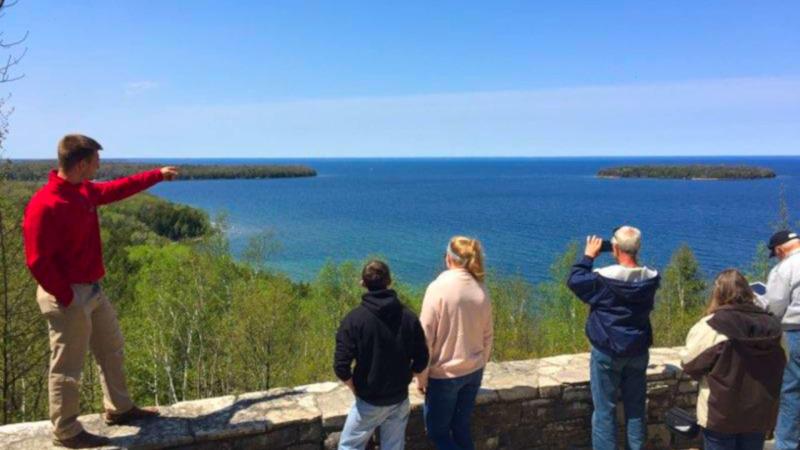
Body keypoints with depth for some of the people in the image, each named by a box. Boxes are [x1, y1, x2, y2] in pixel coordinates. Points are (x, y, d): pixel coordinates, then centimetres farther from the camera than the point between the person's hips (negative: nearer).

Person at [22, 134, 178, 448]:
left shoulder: (84, 191, 3)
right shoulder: (45, 206, -25)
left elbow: (117, 189, 22)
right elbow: (38, 262, -24)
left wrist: (158, 175, 28)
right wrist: (66, 297, -18)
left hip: (92, 289, 10)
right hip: (69, 297, -10)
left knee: (112, 349, 21)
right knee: (67, 367, 5)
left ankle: (119, 409, 38)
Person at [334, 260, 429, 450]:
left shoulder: (354, 319, -15)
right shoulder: (409, 317, -5)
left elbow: (341, 367, -18)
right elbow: (421, 361, -2)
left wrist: (355, 388, -1)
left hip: (369, 402, -3)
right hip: (400, 400, 3)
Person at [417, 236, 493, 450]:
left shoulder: (438, 287, -18)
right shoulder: (481, 290, -2)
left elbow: (426, 337, -15)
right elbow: (488, 336, 7)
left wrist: (421, 376, -5)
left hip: (444, 374, -5)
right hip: (473, 372, 6)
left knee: (436, 431, 10)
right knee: (461, 427, 18)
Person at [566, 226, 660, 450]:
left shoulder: (603, 278, -21)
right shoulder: (651, 278, -8)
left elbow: (574, 280, -6)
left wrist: (588, 256, 1)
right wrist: (630, 258, 8)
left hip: (607, 352, -4)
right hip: (639, 352, 4)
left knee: (605, 410, 6)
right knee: (636, 408, 16)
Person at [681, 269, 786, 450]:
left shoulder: (711, 326, -18)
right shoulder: (772, 325, -4)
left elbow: (690, 364, -11)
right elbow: (783, 364, 10)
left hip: (721, 414, -4)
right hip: (760, 414, 4)